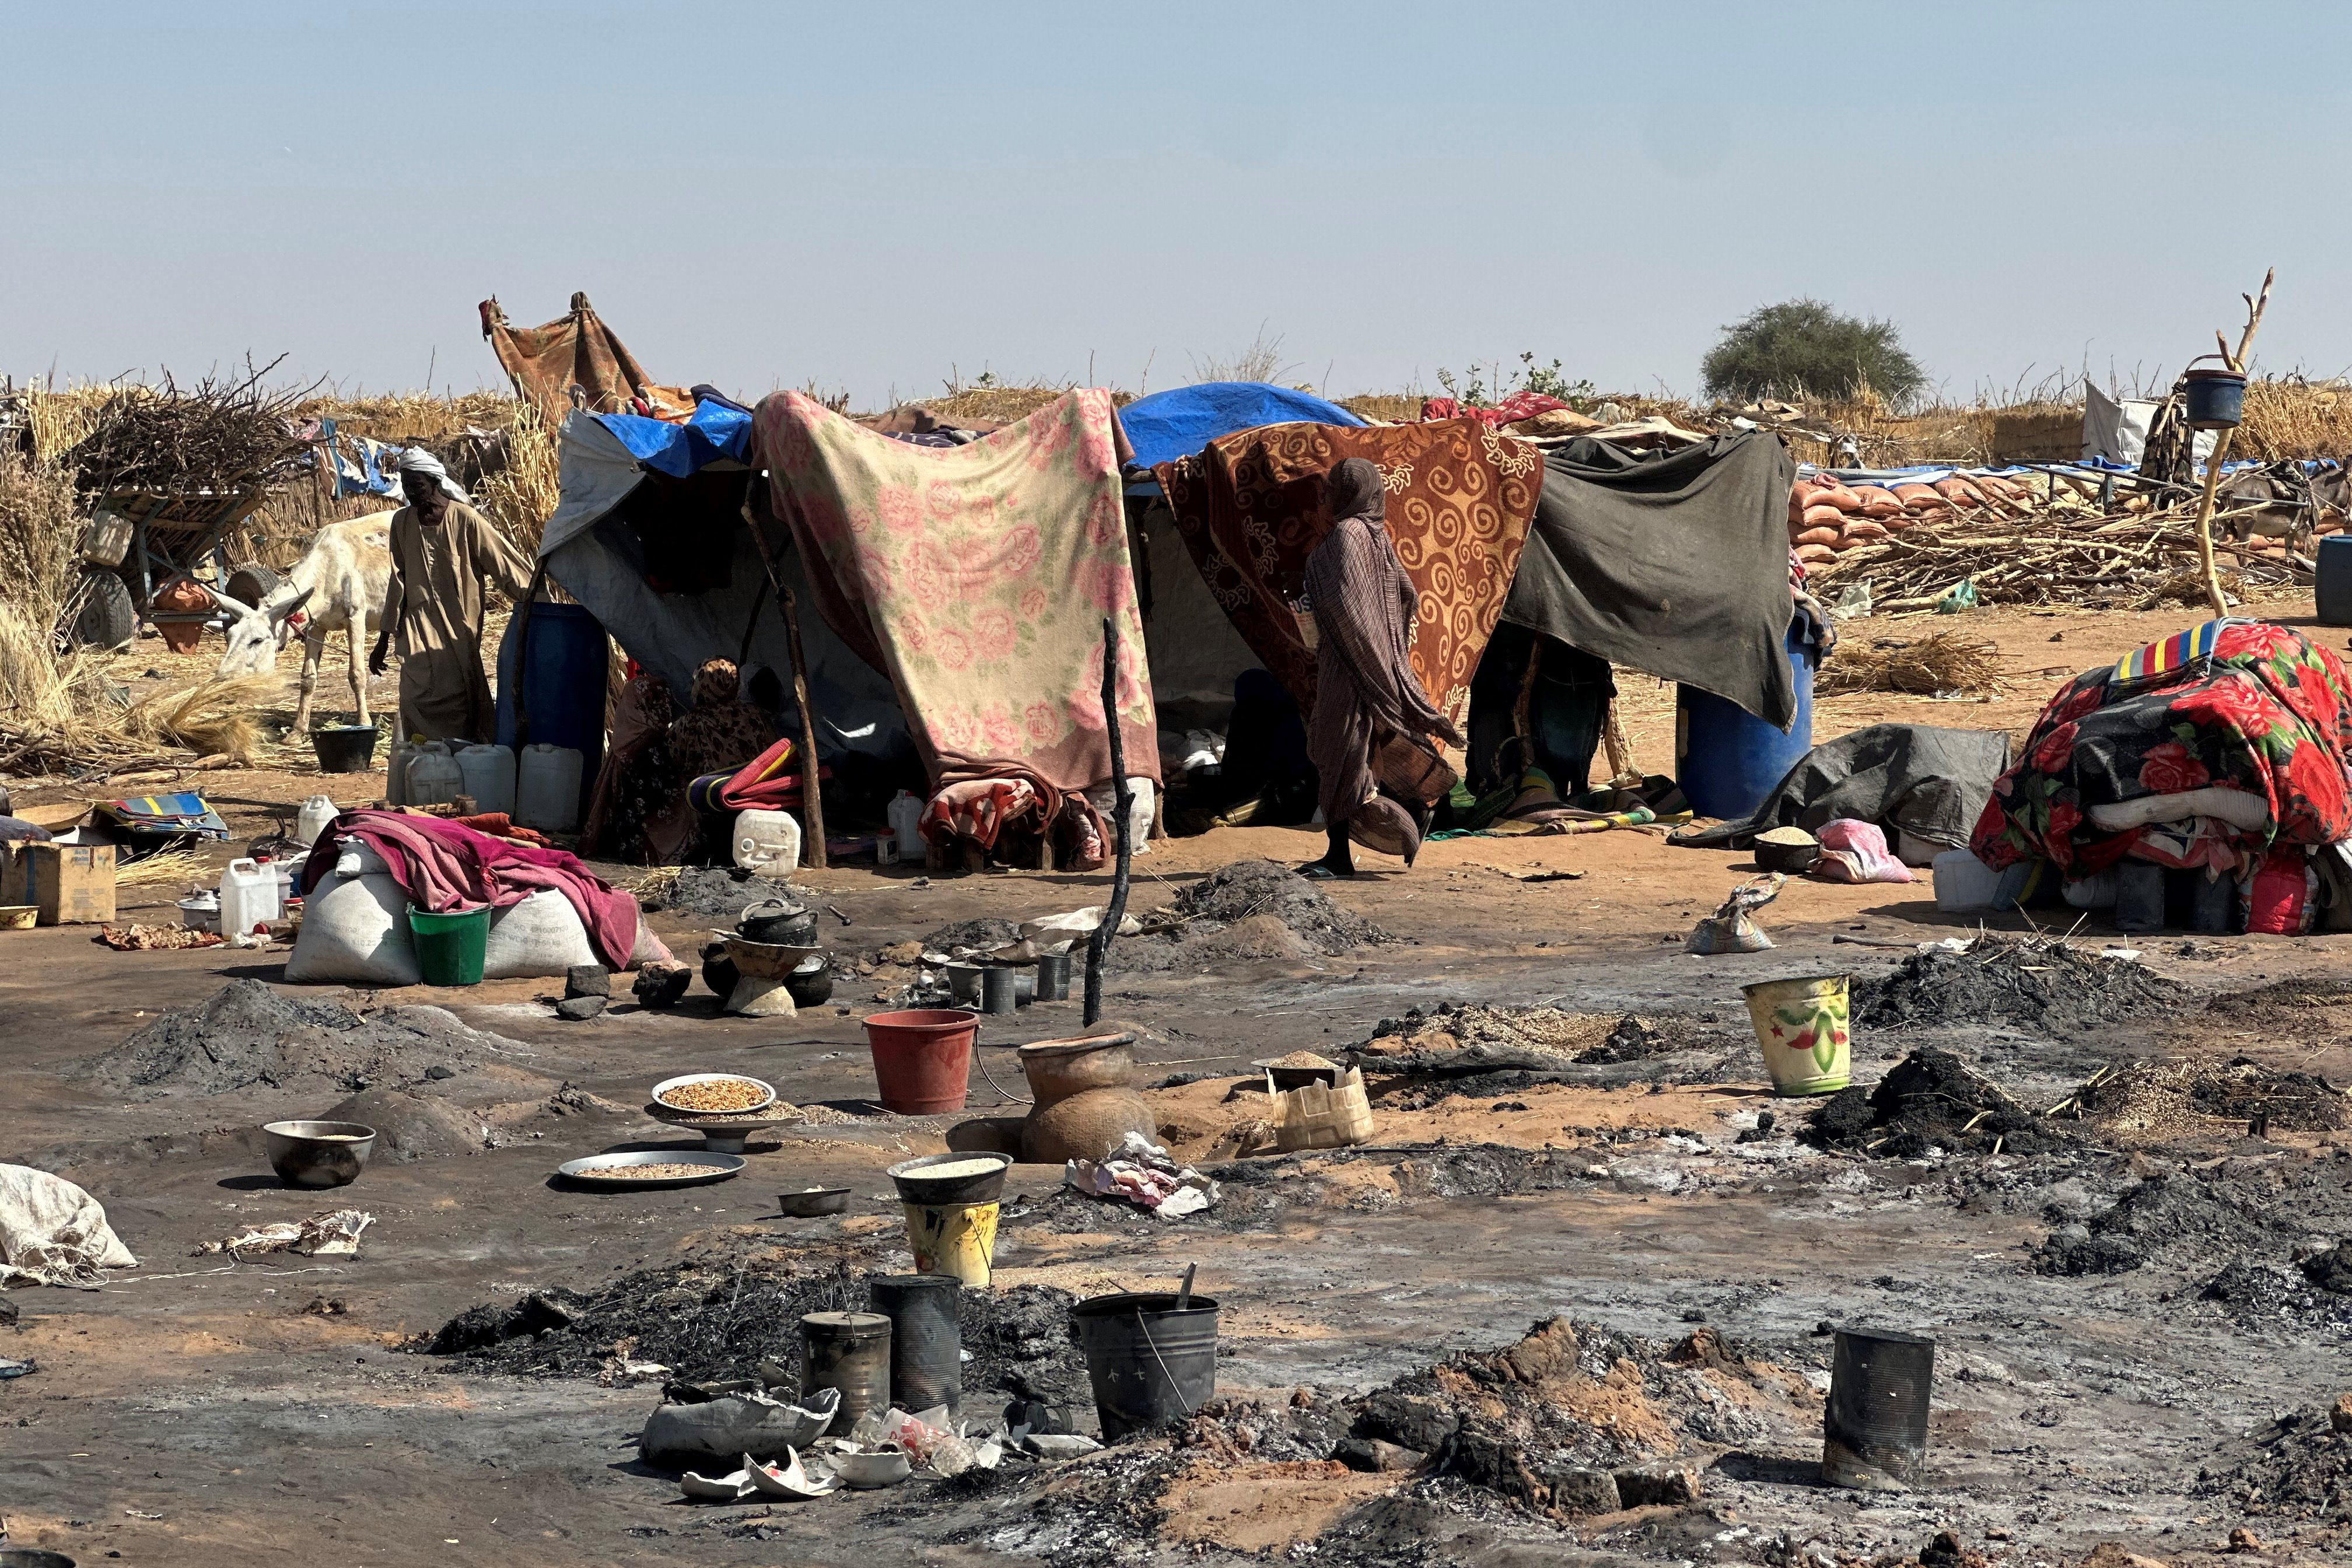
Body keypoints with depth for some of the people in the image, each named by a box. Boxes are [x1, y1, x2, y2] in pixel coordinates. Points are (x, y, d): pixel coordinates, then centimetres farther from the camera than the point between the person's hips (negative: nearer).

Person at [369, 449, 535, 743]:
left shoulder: (464, 520, -6)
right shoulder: (402, 522, 7)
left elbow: (508, 566, -4)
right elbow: (398, 582, 13)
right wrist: (384, 641, 14)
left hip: (457, 631, -3)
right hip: (418, 632, 3)